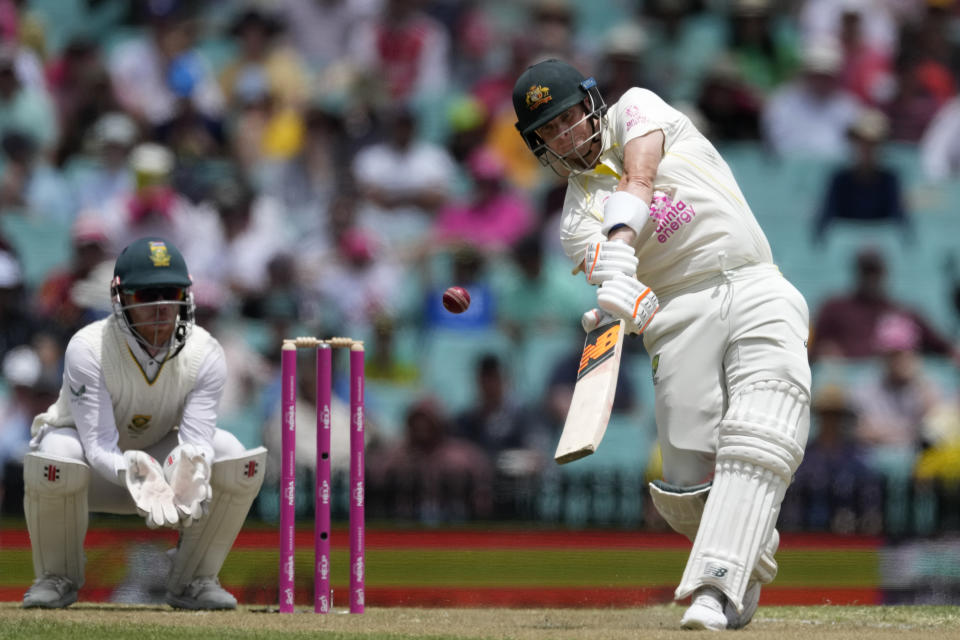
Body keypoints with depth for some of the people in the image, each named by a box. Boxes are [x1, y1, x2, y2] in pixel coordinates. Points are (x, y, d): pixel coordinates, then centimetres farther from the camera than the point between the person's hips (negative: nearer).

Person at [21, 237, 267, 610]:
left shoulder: (205, 354, -18)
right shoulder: (87, 348, -27)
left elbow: (197, 441, -25)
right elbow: (99, 446, -32)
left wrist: (190, 478, -50)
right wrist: (136, 477, -53)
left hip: (157, 459, 3)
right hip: (98, 472, -3)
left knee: (235, 457, -25)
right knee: (57, 452, -38)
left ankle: (193, 581, -4)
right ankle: (57, 579, -10)